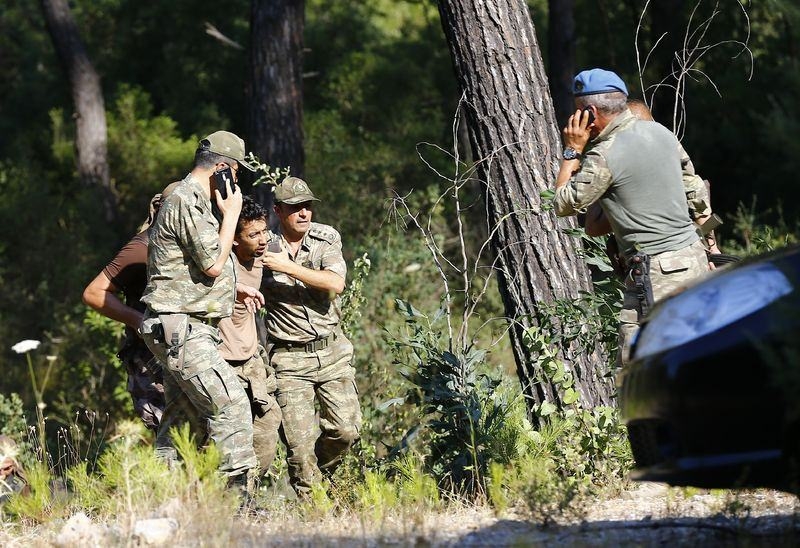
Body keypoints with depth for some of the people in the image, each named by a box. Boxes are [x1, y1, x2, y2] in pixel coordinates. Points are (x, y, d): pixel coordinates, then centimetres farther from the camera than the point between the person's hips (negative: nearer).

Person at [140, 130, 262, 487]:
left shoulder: (192, 200, 20)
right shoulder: (187, 203, -15)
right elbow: (214, 264, -18)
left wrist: (235, 290, 21)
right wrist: (231, 214, -8)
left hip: (184, 332, 11)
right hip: (180, 330, -11)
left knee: (184, 416, 11)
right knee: (231, 404, -16)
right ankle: (236, 491, -18)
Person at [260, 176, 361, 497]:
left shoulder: (326, 239, 1)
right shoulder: (264, 247, -3)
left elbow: (336, 284, -15)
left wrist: (289, 267, -18)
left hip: (332, 352, 2)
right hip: (289, 359, -2)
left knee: (347, 429, -3)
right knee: (300, 442, -8)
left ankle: (319, 470, 26)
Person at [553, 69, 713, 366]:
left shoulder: (604, 156, -14)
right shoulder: (661, 132, 10)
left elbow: (563, 204, -4)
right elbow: (696, 193, 17)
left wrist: (572, 151, 3)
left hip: (656, 273, -8)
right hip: (694, 258, 8)